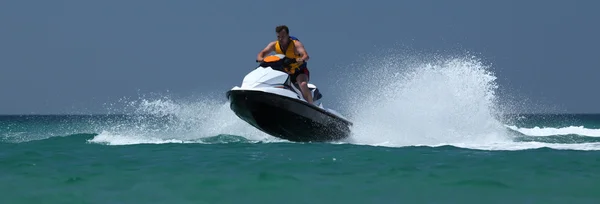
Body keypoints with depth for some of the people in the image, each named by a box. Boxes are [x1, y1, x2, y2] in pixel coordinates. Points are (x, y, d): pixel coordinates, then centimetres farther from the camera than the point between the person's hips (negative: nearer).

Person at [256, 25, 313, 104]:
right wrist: (260, 58, -38)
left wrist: (301, 59, -58)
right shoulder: (274, 45, -5)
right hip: (284, 73, 5)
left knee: (303, 84, -34)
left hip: (299, 72, -5)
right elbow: (262, 53, -13)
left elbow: (306, 55, -33)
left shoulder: (296, 44, -18)